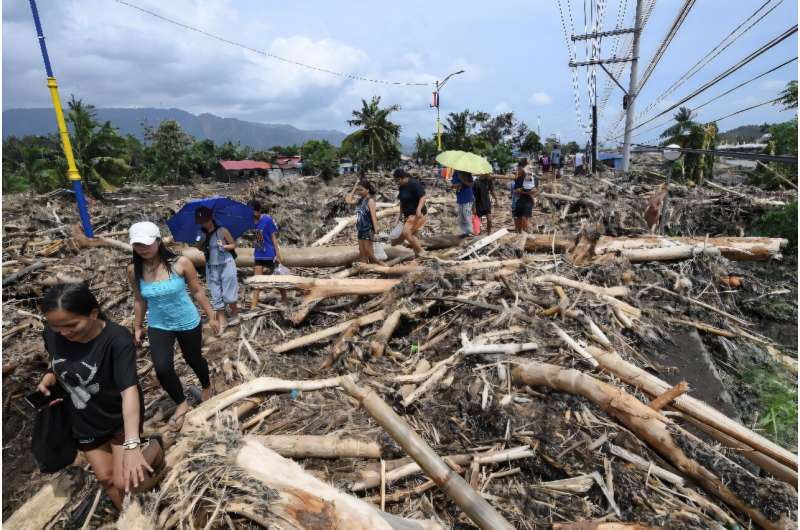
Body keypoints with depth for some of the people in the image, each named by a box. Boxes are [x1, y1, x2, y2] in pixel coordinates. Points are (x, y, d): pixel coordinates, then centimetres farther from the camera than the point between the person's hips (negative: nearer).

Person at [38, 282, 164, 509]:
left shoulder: (117, 339, -33)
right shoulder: (52, 332, -16)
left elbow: (129, 390, -39)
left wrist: (131, 445, -47)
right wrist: (50, 376, -15)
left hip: (120, 417, -5)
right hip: (83, 420, 5)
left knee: (124, 482, -4)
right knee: (105, 477, 16)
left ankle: (153, 447, 25)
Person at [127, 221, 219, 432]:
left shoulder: (181, 263, -21)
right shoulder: (134, 271, -12)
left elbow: (197, 291, -9)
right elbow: (139, 300, 3)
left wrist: (211, 316, -4)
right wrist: (137, 328, 11)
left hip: (188, 322, -2)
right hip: (158, 326, 2)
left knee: (193, 359, 18)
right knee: (162, 368, -13)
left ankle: (207, 386, 51)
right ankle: (181, 404, 15)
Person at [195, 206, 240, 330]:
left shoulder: (222, 231, -7)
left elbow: (234, 244, 0)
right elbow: (201, 249, 12)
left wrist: (224, 246, -18)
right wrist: (200, 244, -8)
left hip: (226, 265, -4)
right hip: (211, 268, 4)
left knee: (229, 295, -1)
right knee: (216, 296, 5)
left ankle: (235, 316, 22)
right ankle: (221, 322, 13)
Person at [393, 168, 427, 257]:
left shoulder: (414, 184, -16)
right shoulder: (401, 187, 8)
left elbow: (423, 197, -22)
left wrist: (419, 210, -34)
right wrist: (401, 213, 19)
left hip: (417, 214, -9)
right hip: (408, 214, 9)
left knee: (406, 233, -17)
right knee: (411, 235, 10)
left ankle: (420, 251, -3)